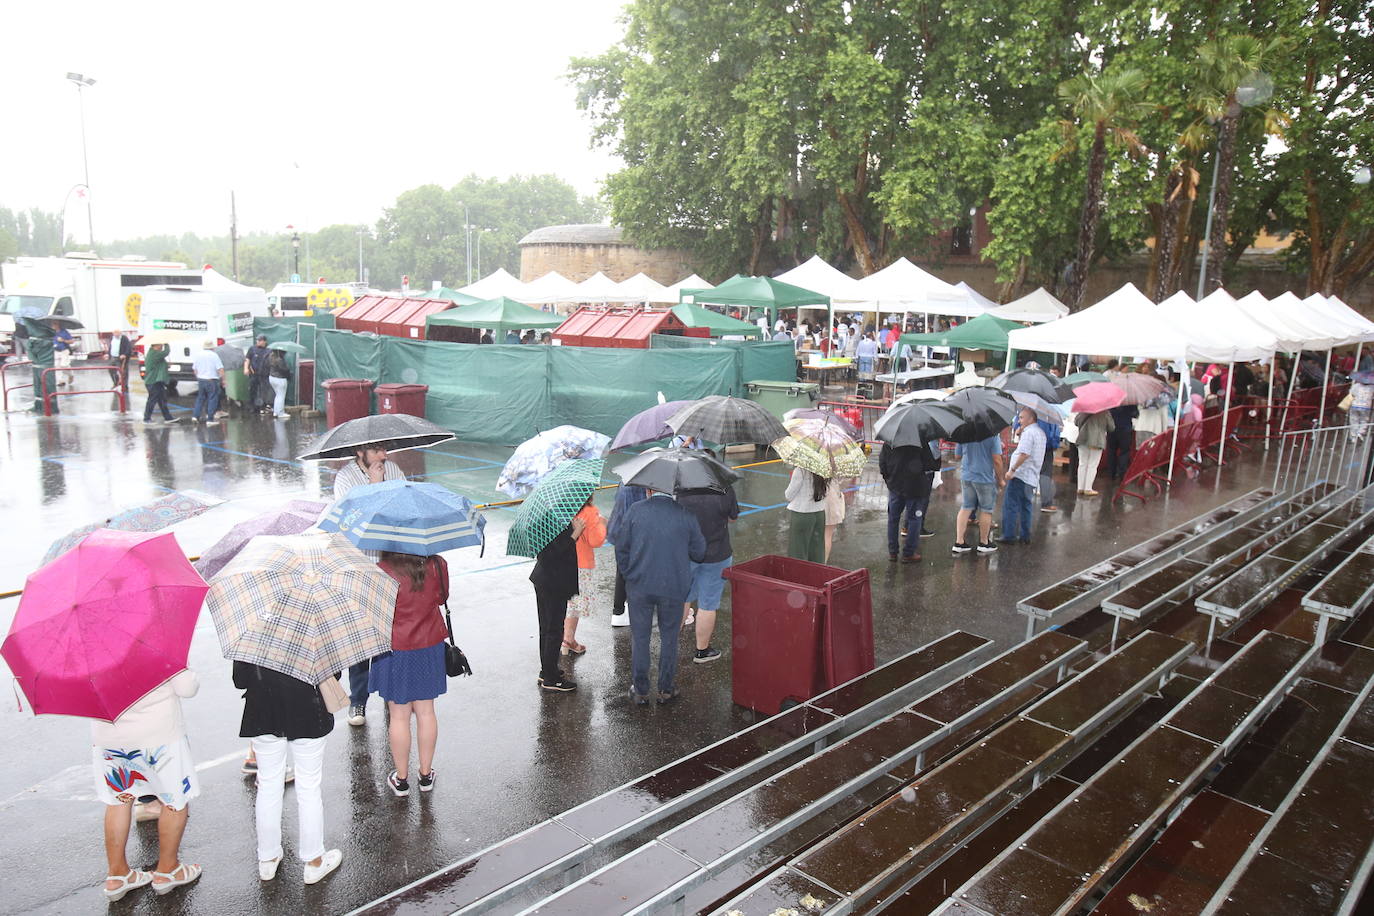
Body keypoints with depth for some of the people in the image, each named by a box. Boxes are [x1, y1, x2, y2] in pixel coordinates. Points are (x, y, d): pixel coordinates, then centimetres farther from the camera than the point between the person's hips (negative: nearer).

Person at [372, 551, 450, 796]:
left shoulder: (382, 572, -20)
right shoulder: (437, 565, -11)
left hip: (395, 650, -3)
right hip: (430, 647, 3)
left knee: (398, 716, 11)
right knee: (425, 711, 15)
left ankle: (401, 779, 24)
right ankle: (426, 775, 27)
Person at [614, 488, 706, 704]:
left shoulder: (635, 510, -5)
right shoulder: (686, 516, -5)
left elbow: (621, 548, -1)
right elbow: (699, 554, 1)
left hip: (639, 587, 0)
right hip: (674, 588, 0)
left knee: (639, 637, 13)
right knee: (669, 638, 15)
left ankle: (640, 690, 22)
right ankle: (666, 690, 24)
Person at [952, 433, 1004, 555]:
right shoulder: (993, 434, -16)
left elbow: (957, 456, 9)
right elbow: (997, 460, -17)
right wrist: (1000, 479, -3)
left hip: (966, 476, 4)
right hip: (985, 477, -4)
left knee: (965, 508, 12)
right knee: (986, 510, 10)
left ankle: (959, 542, 10)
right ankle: (984, 543, 21)